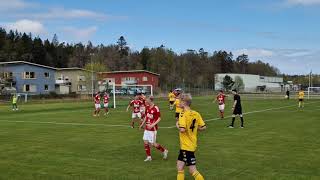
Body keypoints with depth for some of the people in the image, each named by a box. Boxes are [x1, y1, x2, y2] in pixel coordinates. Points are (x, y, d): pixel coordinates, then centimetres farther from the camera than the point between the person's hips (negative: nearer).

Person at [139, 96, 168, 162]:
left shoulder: (156, 108, -17)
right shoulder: (148, 108, 5)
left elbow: (159, 119, -15)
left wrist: (152, 125, -23)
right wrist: (142, 124, 18)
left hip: (153, 129, -7)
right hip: (147, 128, 7)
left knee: (152, 143, -2)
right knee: (145, 142, 4)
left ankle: (164, 151, 19)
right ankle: (149, 157, 16)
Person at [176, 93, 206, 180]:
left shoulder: (183, 115, -19)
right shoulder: (196, 114, 3)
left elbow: (182, 129, -29)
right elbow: (203, 127, 4)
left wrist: (178, 126, -8)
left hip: (186, 146, -8)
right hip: (192, 144, 8)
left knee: (192, 170, -2)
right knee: (180, 166, 17)